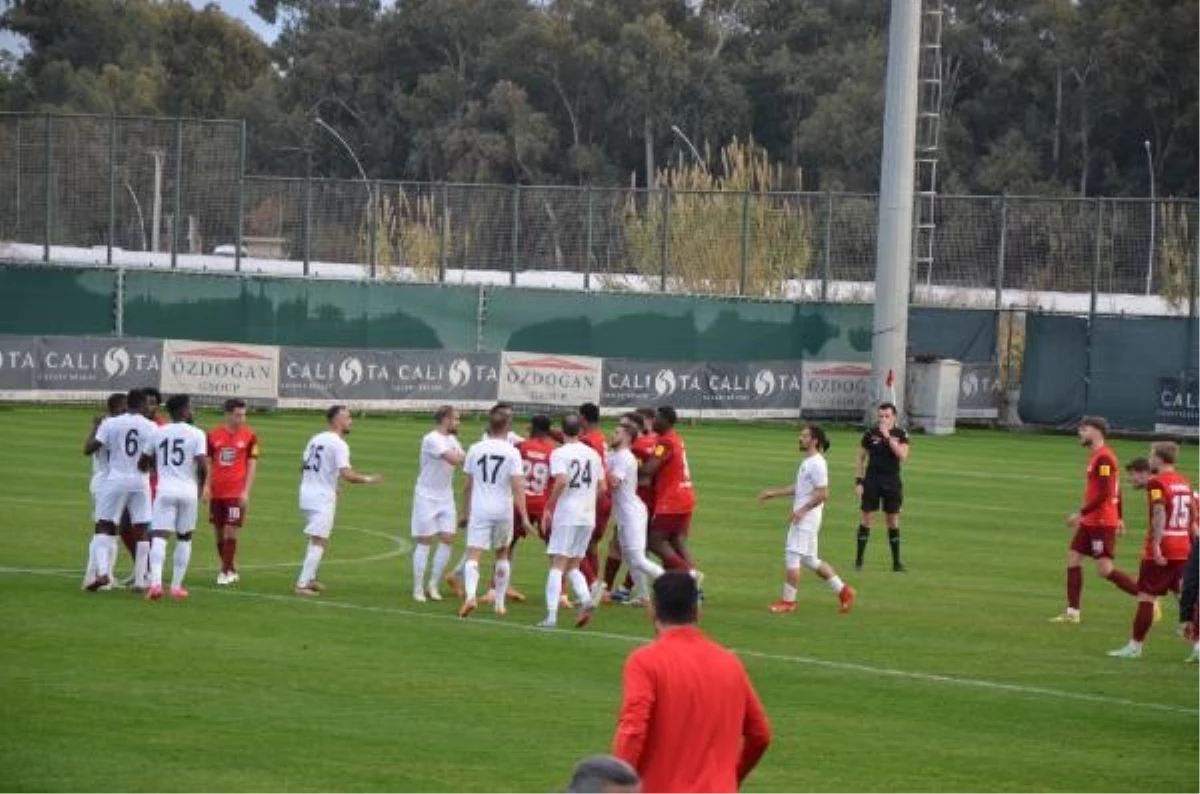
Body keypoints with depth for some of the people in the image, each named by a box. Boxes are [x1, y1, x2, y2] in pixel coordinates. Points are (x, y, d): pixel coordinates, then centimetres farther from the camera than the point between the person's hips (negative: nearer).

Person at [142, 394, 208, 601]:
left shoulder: (157, 433, 5)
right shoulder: (197, 434, -3)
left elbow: (145, 461, 14)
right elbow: (203, 465, -11)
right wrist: (201, 486, 8)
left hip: (165, 490, 0)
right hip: (188, 491, 0)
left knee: (159, 537, -6)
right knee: (184, 538, 16)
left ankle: (155, 582, -26)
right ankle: (177, 586, 17)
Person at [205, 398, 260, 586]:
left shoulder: (249, 436, -1)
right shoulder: (213, 435, 4)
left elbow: (252, 465, -1)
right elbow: (208, 463, 10)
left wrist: (246, 492, -8)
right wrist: (206, 486, -2)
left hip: (237, 492, -3)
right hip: (217, 492, 3)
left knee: (230, 531, -9)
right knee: (218, 532, 7)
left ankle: (226, 572, -1)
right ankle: (231, 570, 19)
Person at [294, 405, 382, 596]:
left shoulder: (315, 439, 11)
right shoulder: (339, 444, -14)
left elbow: (303, 466, 17)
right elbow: (346, 474, -23)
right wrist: (367, 480, -9)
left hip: (307, 494, 8)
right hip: (323, 498, -8)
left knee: (316, 539, 22)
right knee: (319, 542, -4)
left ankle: (310, 579, 25)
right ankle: (303, 584, -8)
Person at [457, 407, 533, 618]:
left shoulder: (475, 449, 2)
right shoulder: (512, 452, -5)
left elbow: (468, 486, 8)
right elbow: (517, 486, -11)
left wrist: (466, 511, 21)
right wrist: (524, 517, -11)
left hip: (479, 510, 0)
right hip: (503, 510, 0)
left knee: (473, 555, -7)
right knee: (502, 555, 21)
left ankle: (470, 595, -33)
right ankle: (499, 603, 25)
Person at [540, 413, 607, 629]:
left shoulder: (560, 453, -7)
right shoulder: (593, 454, 10)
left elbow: (561, 481, -21)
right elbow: (603, 487, 11)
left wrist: (549, 507, -12)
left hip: (566, 515, -5)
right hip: (588, 516, 5)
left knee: (557, 565, -4)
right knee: (573, 566, 15)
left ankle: (551, 615, -12)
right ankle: (586, 598, -10)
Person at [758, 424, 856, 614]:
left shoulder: (816, 464, -16)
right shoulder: (808, 462, 15)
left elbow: (822, 493, -21)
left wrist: (802, 510, -24)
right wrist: (774, 493, 26)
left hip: (807, 518, -10)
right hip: (801, 518, 10)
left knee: (792, 557, -6)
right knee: (809, 560, 14)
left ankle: (788, 601, 1)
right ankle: (842, 590, 19)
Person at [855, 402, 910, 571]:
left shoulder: (901, 434, -1)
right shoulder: (870, 434, 0)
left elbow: (902, 455, -17)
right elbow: (861, 458, 6)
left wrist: (888, 437, -20)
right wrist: (858, 481, -1)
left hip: (892, 482, 0)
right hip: (872, 480, 0)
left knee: (893, 519, 4)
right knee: (867, 517, -1)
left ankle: (896, 562, 11)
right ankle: (859, 559, 5)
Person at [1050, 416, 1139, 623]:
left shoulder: (1103, 458, -17)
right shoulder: (1098, 456, 14)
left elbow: (1103, 494, -24)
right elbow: (1116, 491, 20)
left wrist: (1081, 513, -21)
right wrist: (1118, 517, 23)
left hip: (1101, 522, -10)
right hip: (1090, 521, 10)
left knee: (1105, 569, -11)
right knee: (1073, 558, 8)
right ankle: (1072, 613, 11)